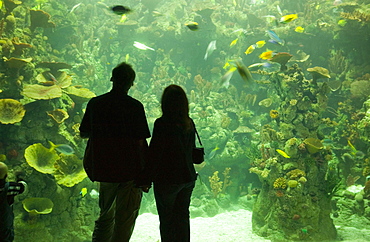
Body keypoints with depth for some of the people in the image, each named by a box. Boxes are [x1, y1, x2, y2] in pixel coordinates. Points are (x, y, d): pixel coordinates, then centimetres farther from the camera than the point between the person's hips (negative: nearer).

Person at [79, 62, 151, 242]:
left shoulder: (95, 103, -1)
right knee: (125, 220, 7)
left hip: (104, 168, 4)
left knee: (106, 215, 22)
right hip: (130, 170, -4)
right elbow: (140, 142, -12)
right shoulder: (135, 106, -12)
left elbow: (83, 133, 10)